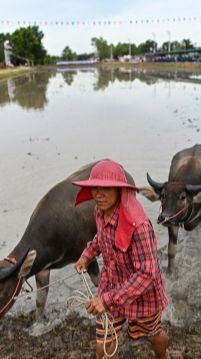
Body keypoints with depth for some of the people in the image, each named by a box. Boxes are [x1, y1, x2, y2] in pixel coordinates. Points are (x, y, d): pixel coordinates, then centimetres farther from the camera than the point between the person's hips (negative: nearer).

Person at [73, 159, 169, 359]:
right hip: (111, 288, 5)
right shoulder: (101, 210, -13)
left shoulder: (138, 224, -36)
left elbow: (146, 275, -34)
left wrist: (108, 299, -35)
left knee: (152, 335, 28)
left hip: (141, 295, -5)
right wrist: (87, 254, 2)